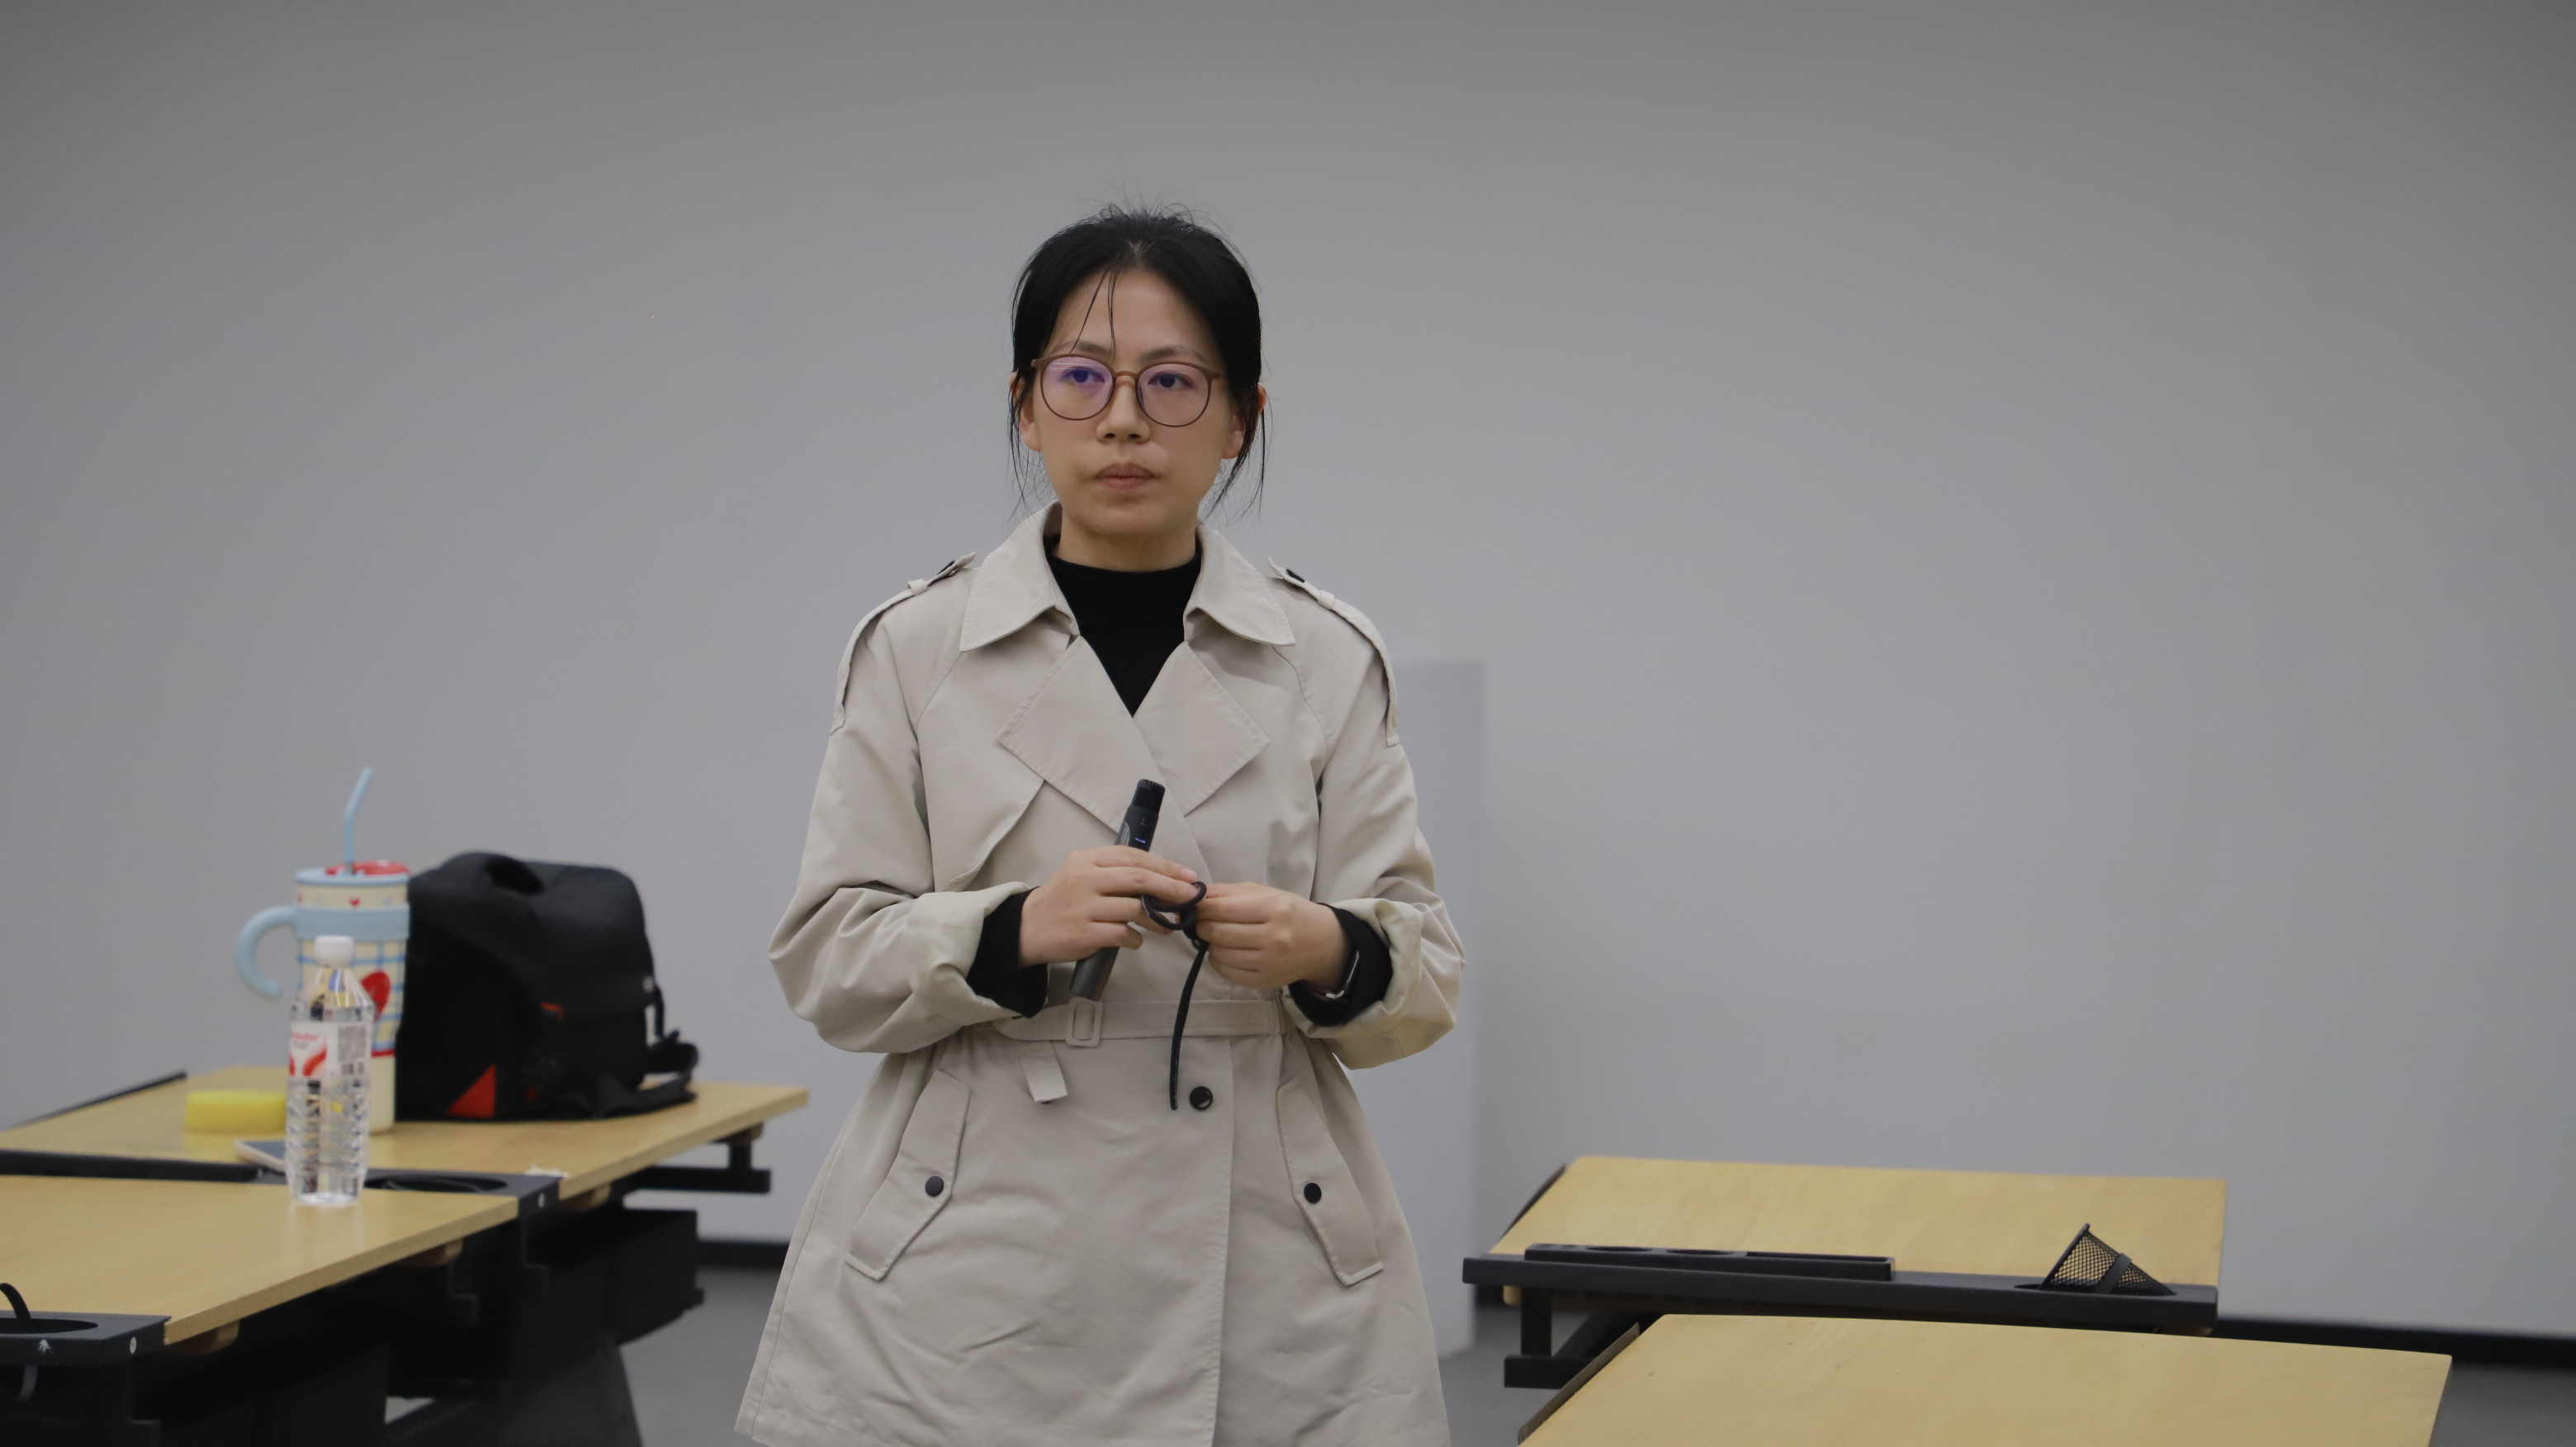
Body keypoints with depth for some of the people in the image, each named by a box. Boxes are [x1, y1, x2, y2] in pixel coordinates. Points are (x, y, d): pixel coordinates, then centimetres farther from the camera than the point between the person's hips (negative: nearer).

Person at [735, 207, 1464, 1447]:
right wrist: (1015, 932, -20)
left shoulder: (1327, 660, 5)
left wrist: (1329, 953, -19)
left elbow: (1423, 976, 3)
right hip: (972, 1284, -1)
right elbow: (827, 960, -1)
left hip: (1263, 1289, 1)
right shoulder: (914, 648, 3)